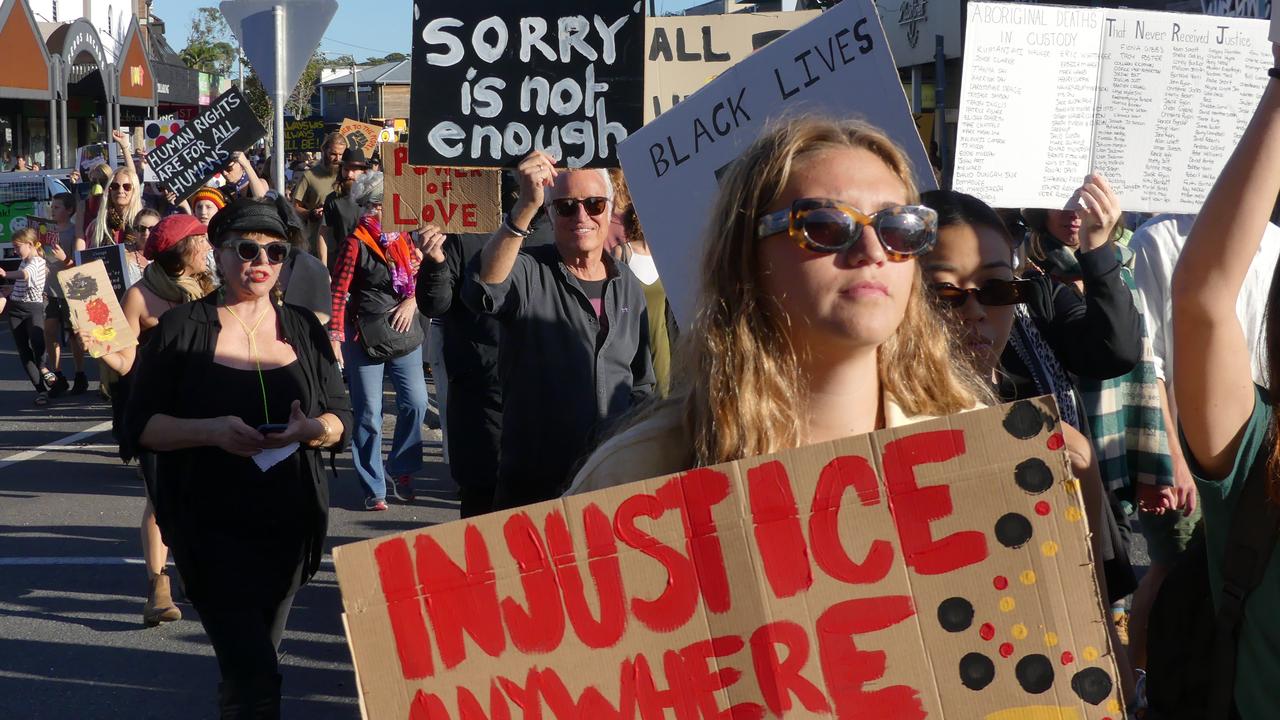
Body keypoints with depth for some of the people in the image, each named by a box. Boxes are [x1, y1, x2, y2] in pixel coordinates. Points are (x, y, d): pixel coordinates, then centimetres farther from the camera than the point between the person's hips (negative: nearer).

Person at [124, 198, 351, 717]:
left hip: (290, 524, 4)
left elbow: (342, 417, 8)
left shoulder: (303, 329, 7)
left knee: (251, 665, 16)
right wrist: (211, 431, -23)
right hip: (211, 528, -4)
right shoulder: (181, 329, -4)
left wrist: (313, 429, -16)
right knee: (256, 675, -14)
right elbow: (141, 425, -5)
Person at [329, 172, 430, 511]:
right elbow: (339, 291, -11)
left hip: (405, 332, 5)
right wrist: (335, 335, -18)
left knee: (415, 402, 3)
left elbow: (420, 275, 15)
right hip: (365, 336, -5)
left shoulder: (406, 238, 7)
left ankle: (399, 470, 23)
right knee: (368, 413, 0)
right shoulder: (355, 244, -9)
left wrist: (412, 301, -5)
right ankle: (374, 488, 9)